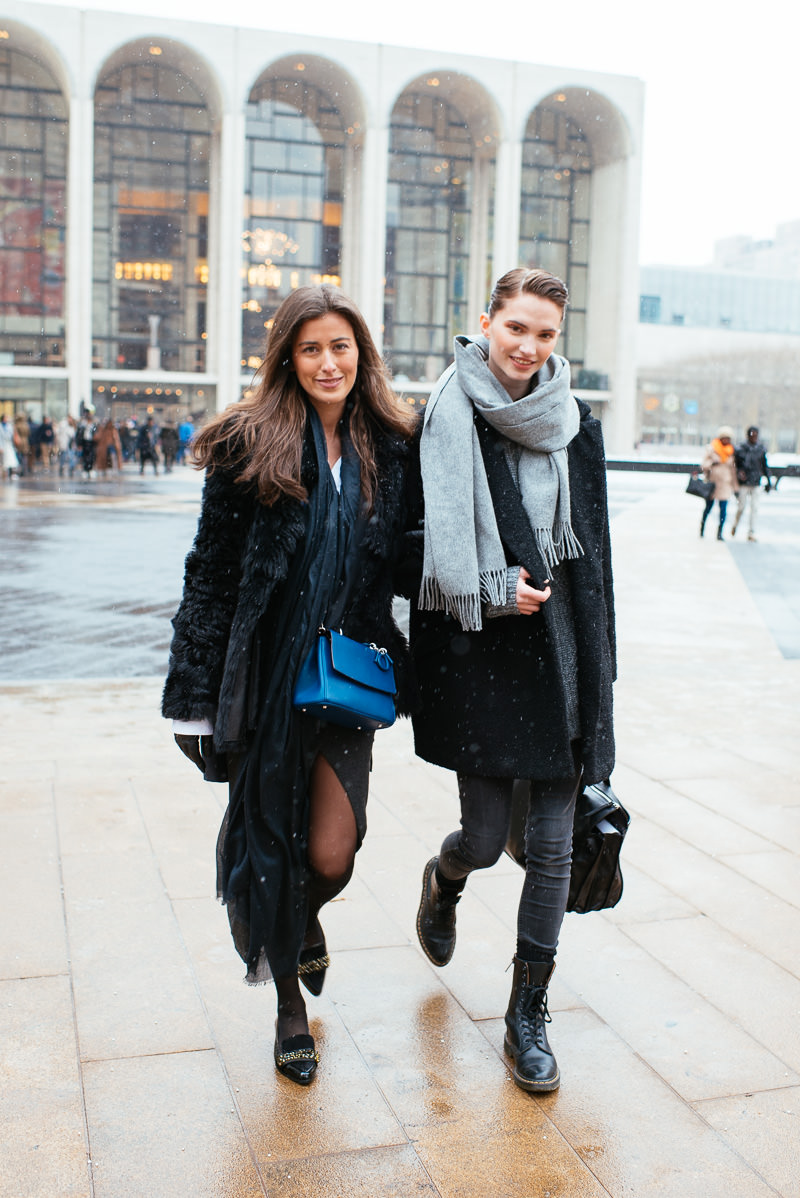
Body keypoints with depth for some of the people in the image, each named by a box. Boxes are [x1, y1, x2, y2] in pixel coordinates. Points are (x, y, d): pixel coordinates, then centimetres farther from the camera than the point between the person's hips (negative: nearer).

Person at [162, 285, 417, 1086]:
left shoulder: (390, 450, 3)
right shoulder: (249, 447, -6)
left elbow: (406, 569, 11)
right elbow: (210, 573, -4)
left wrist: (401, 672, 8)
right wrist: (196, 692, -6)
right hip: (265, 679, -1)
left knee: (331, 853, -2)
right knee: (269, 841, 9)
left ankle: (307, 920, 37)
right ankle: (288, 1001, 33)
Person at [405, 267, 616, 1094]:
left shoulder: (573, 425, 8)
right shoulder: (446, 416, -3)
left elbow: (593, 547, 12)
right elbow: (428, 532, -5)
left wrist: (595, 670, 10)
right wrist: (495, 588, -15)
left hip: (560, 640, 3)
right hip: (478, 646, -3)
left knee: (552, 844, 4)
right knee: (485, 835, 1)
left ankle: (528, 1011, 20)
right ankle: (443, 880, 40)